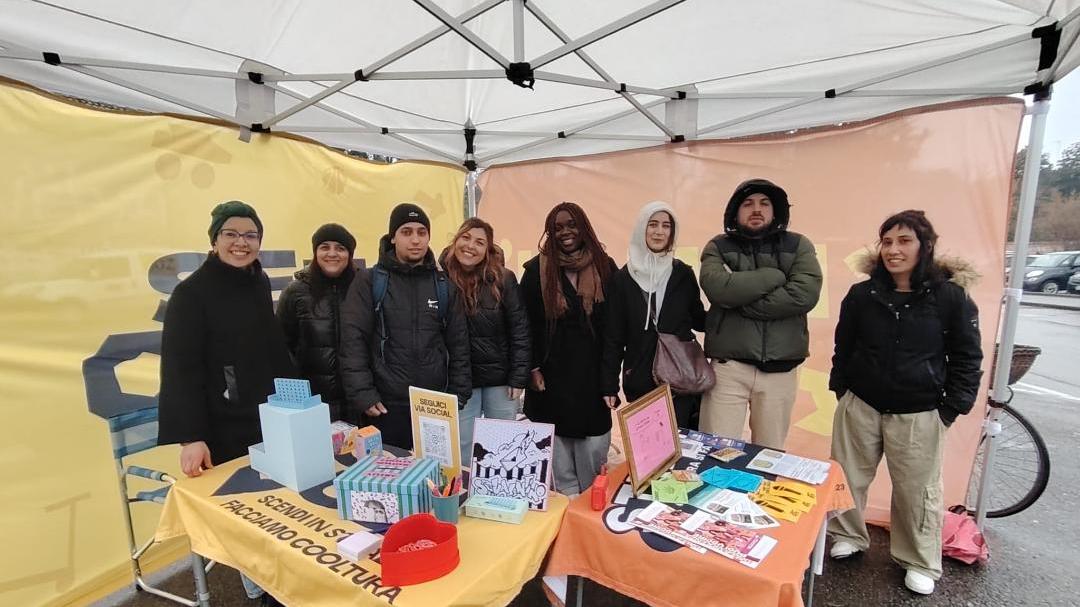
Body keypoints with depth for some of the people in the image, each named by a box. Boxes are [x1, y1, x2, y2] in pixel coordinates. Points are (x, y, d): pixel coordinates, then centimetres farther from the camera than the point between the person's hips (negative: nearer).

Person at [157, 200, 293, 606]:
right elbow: (180, 370, -16)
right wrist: (191, 437, -22)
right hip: (224, 429, -5)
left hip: (270, 419, 6)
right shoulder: (191, 293, -12)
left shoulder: (259, 285, 7)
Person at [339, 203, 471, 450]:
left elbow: (459, 344, 7)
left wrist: (458, 395, 3)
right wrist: (363, 395, -12)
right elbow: (353, 342, -6)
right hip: (386, 408, -2)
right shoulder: (369, 282, -1)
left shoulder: (444, 285, 6)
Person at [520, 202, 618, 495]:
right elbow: (526, 323, -1)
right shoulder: (537, 270, -1)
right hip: (552, 372, -1)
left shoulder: (605, 267, 3)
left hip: (594, 372, 1)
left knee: (594, 446, 8)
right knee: (558, 440, 9)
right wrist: (533, 368, -4)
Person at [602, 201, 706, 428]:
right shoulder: (624, 278, 0)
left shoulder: (683, 273, 4)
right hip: (640, 382, 0)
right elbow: (614, 335, 0)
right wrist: (610, 384, -2)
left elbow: (699, 320, 11)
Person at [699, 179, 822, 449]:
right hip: (728, 366, -1)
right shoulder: (718, 247, 4)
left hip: (780, 369, 2)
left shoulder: (798, 246, 6)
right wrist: (775, 275, -10)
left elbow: (805, 294, -12)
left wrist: (741, 304, -12)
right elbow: (718, 288, -17)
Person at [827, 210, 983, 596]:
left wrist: (952, 408, -5)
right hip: (860, 406, 2)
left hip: (919, 415, -2)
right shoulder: (862, 294, -2)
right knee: (847, 479, 14)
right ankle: (848, 537, 37)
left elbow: (967, 357, -2)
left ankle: (920, 562, 33)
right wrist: (840, 390, 5)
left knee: (917, 491, 11)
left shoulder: (951, 296, -8)